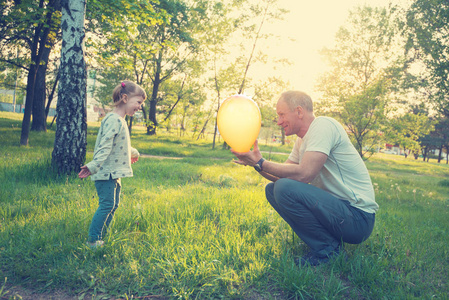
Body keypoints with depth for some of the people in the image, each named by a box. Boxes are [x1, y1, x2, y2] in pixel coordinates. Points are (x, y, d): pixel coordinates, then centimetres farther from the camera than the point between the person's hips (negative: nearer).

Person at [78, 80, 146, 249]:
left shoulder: (121, 121, 16)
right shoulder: (113, 120, -16)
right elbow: (105, 146, -25)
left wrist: (134, 153, 51)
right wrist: (93, 166, -34)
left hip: (114, 173, 11)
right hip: (106, 172, -11)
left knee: (113, 204, 14)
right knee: (107, 204, -9)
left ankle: (102, 237, 24)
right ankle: (93, 240, 1)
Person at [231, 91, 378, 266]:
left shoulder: (323, 126, -15)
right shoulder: (302, 140, 14)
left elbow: (304, 174, -26)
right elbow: (283, 175, 9)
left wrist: (261, 163, -19)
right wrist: (257, 163, -5)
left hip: (358, 217, -9)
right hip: (335, 207, 9)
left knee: (285, 188, -26)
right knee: (272, 189, 6)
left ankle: (328, 248, -8)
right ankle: (325, 239, 5)